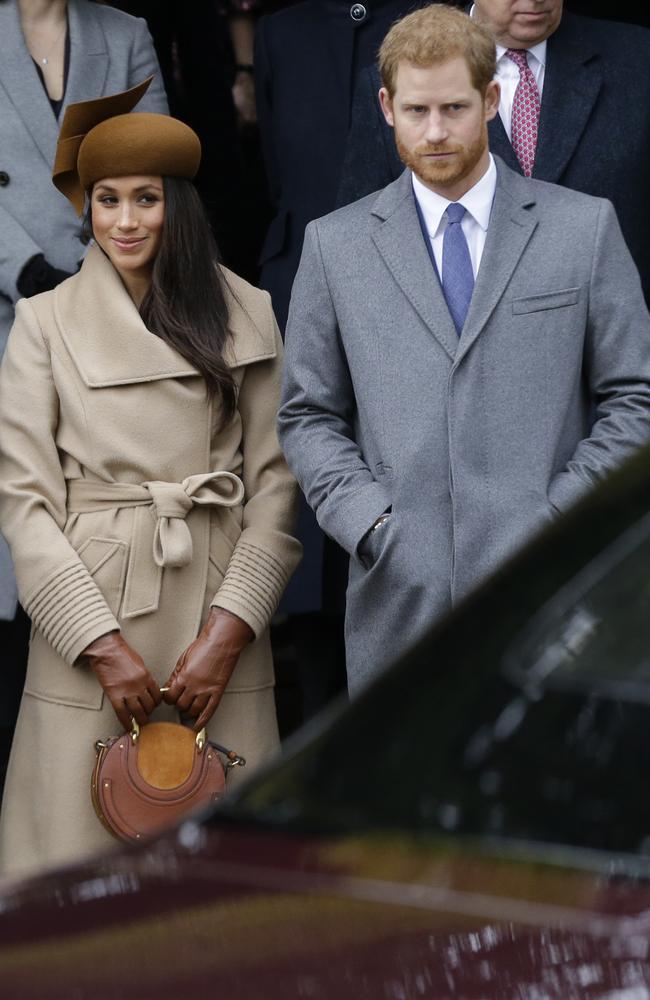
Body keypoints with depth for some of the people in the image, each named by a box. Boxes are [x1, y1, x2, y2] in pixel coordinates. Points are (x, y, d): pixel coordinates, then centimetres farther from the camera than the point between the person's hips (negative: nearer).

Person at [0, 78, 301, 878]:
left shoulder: (246, 315, 6)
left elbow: (276, 483, 4)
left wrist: (229, 629, -7)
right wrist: (103, 645, -9)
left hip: (219, 616, 1)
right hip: (92, 611, -1)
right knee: (86, 843, -1)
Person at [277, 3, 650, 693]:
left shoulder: (584, 228, 7)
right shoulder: (334, 246, 9)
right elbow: (307, 417, 11)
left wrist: (559, 517, -5)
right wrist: (370, 521, -5)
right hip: (401, 603, 1)